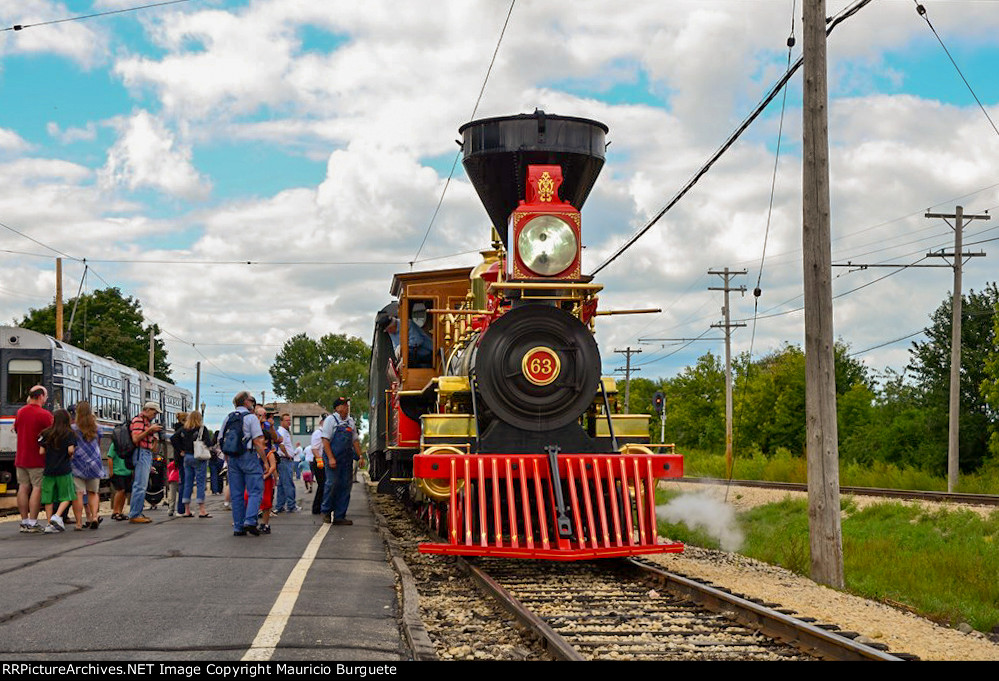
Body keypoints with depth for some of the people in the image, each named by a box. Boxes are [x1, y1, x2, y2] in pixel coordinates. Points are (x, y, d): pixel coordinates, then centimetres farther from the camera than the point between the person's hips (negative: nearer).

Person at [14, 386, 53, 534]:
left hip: (20, 458, 6)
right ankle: (32, 523, -6)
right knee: (37, 488, -3)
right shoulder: (44, 414, -13)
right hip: (37, 459, -6)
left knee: (23, 488, 8)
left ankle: (24, 522, 9)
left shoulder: (20, 412, 8)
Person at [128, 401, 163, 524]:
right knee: (140, 486, -12)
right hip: (141, 454, -10)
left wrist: (155, 434, 10)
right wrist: (150, 430, -16)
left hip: (148, 454, 10)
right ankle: (134, 515, -13)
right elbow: (135, 439, -18)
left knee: (142, 486, 9)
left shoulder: (147, 422, 22)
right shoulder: (138, 420, -6)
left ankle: (136, 514, 12)